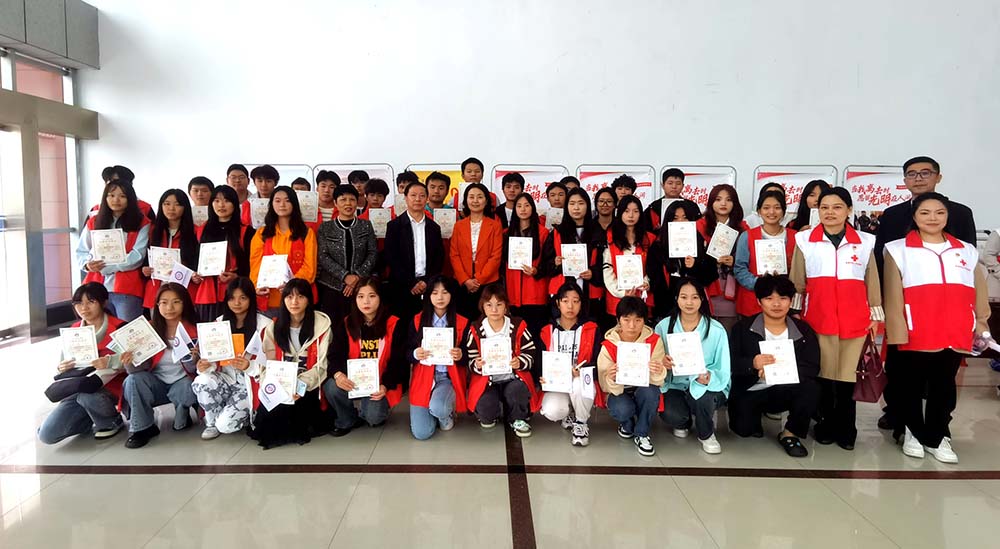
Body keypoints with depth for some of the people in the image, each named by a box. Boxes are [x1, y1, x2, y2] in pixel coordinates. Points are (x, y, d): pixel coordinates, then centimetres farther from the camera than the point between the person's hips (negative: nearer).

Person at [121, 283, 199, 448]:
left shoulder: (193, 330, -9)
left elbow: (193, 370, -9)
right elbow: (143, 365, -7)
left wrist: (193, 359, -32)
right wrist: (131, 363, -30)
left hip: (181, 383, -2)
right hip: (156, 385, 2)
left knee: (189, 389, -33)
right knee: (134, 380, -27)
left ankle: (182, 415, 2)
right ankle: (142, 427, -9)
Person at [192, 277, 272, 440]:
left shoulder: (264, 325, -10)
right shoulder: (220, 322, 5)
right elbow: (216, 360, 4)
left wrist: (249, 366, -33)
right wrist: (207, 366, -20)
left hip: (251, 385, -4)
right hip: (226, 381, 4)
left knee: (225, 425, -22)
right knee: (201, 382, -27)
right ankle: (212, 422, -1)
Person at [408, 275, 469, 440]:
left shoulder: (462, 323, -1)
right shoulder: (418, 320, 2)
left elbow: (467, 359, 1)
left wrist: (460, 356, -23)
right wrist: (415, 355, -20)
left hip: (448, 378, -1)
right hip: (423, 378, 1)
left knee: (437, 408, -34)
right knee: (421, 433, -13)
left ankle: (447, 413, 6)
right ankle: (435, 410, 23)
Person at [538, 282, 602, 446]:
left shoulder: (592, 330, -2)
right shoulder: (547, 332, 4)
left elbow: (597, 363, -5)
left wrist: (579, 371, -25)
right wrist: (543, 378, -14)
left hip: (583, 384, -1)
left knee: (577, 383, -38)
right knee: (551, 411, -30)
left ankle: (580, 423, -7)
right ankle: (569, 414, 11)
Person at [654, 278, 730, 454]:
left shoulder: (716, 330, -9)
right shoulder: (663, 326, -5)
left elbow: (722, 371, -10)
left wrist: (708, 377, -33)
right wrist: (662, 363, -26)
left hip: (708, 387, -1)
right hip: (675, 385, 1)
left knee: (701, 395, -36)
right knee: (669, 414, -30)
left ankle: (706, 434, 0)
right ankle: (683, 421, 14)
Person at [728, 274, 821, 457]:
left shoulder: (804, 330, 1)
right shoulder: (742, 328, -2)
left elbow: (812, 368, -10)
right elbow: (730, 362, -9)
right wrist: (752, 364, -30)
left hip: (786, 391, 1)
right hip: (750, 393, -1)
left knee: (811, 388, -28)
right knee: (743, 429, -22)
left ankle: (790, 433, -4)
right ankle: (755, 415, 18)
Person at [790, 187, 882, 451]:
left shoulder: (865, 242, 7)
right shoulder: (805, 240, 4)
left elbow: (872, 281, 11)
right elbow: (797, 280, 8)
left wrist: (875, 315, 11)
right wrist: (795, 311, 7)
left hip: (855, 318, 1)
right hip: (818, 317, 0)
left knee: (848, 374, 3)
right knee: (822, 373, 4)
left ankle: (846, 429, 16)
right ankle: (827, 424, 19)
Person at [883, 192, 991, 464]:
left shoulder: (967, 251, 13)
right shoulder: (898, 250, 3)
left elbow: (979, 296, 14)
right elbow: (893, 297, -2)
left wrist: (982, 327, 10)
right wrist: (897, 330, -8)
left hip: (955, 335, 3)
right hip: (914, 335, -2)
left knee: (944, 387, 10)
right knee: (911, 386, 8)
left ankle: (937, 438, 23)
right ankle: (913, 433, 25)